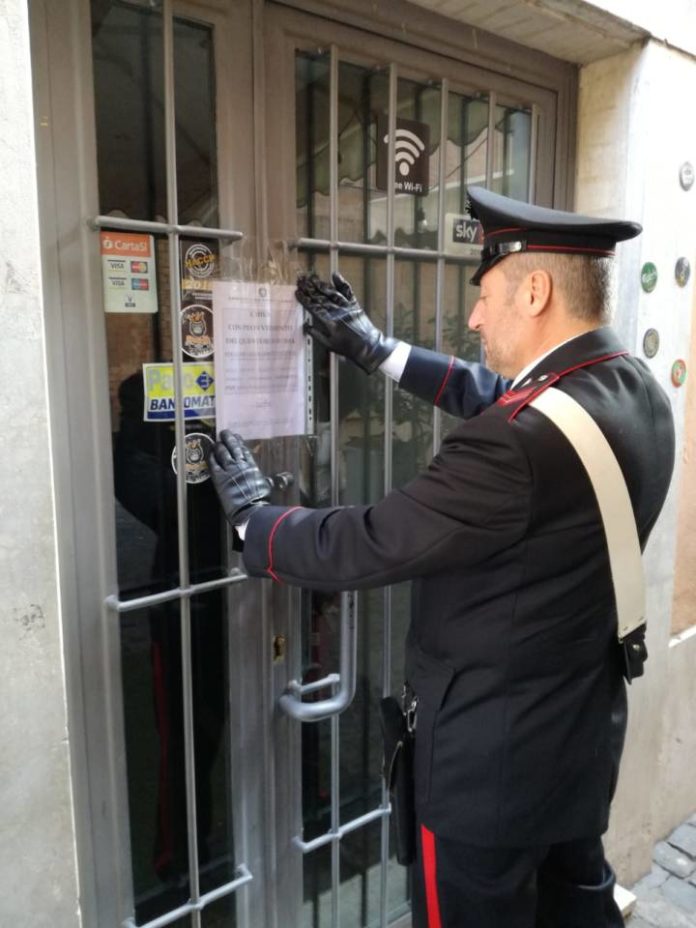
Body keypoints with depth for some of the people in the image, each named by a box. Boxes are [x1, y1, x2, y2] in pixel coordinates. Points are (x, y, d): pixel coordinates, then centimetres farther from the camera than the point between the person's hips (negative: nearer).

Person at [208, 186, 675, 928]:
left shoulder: (521, 439, -32)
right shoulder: (636, 389, -3)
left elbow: (363, 548, -26)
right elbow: (497, 396, 11)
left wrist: (251, 516, -9)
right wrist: (381, 352, 13)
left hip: (495, 751, -8)